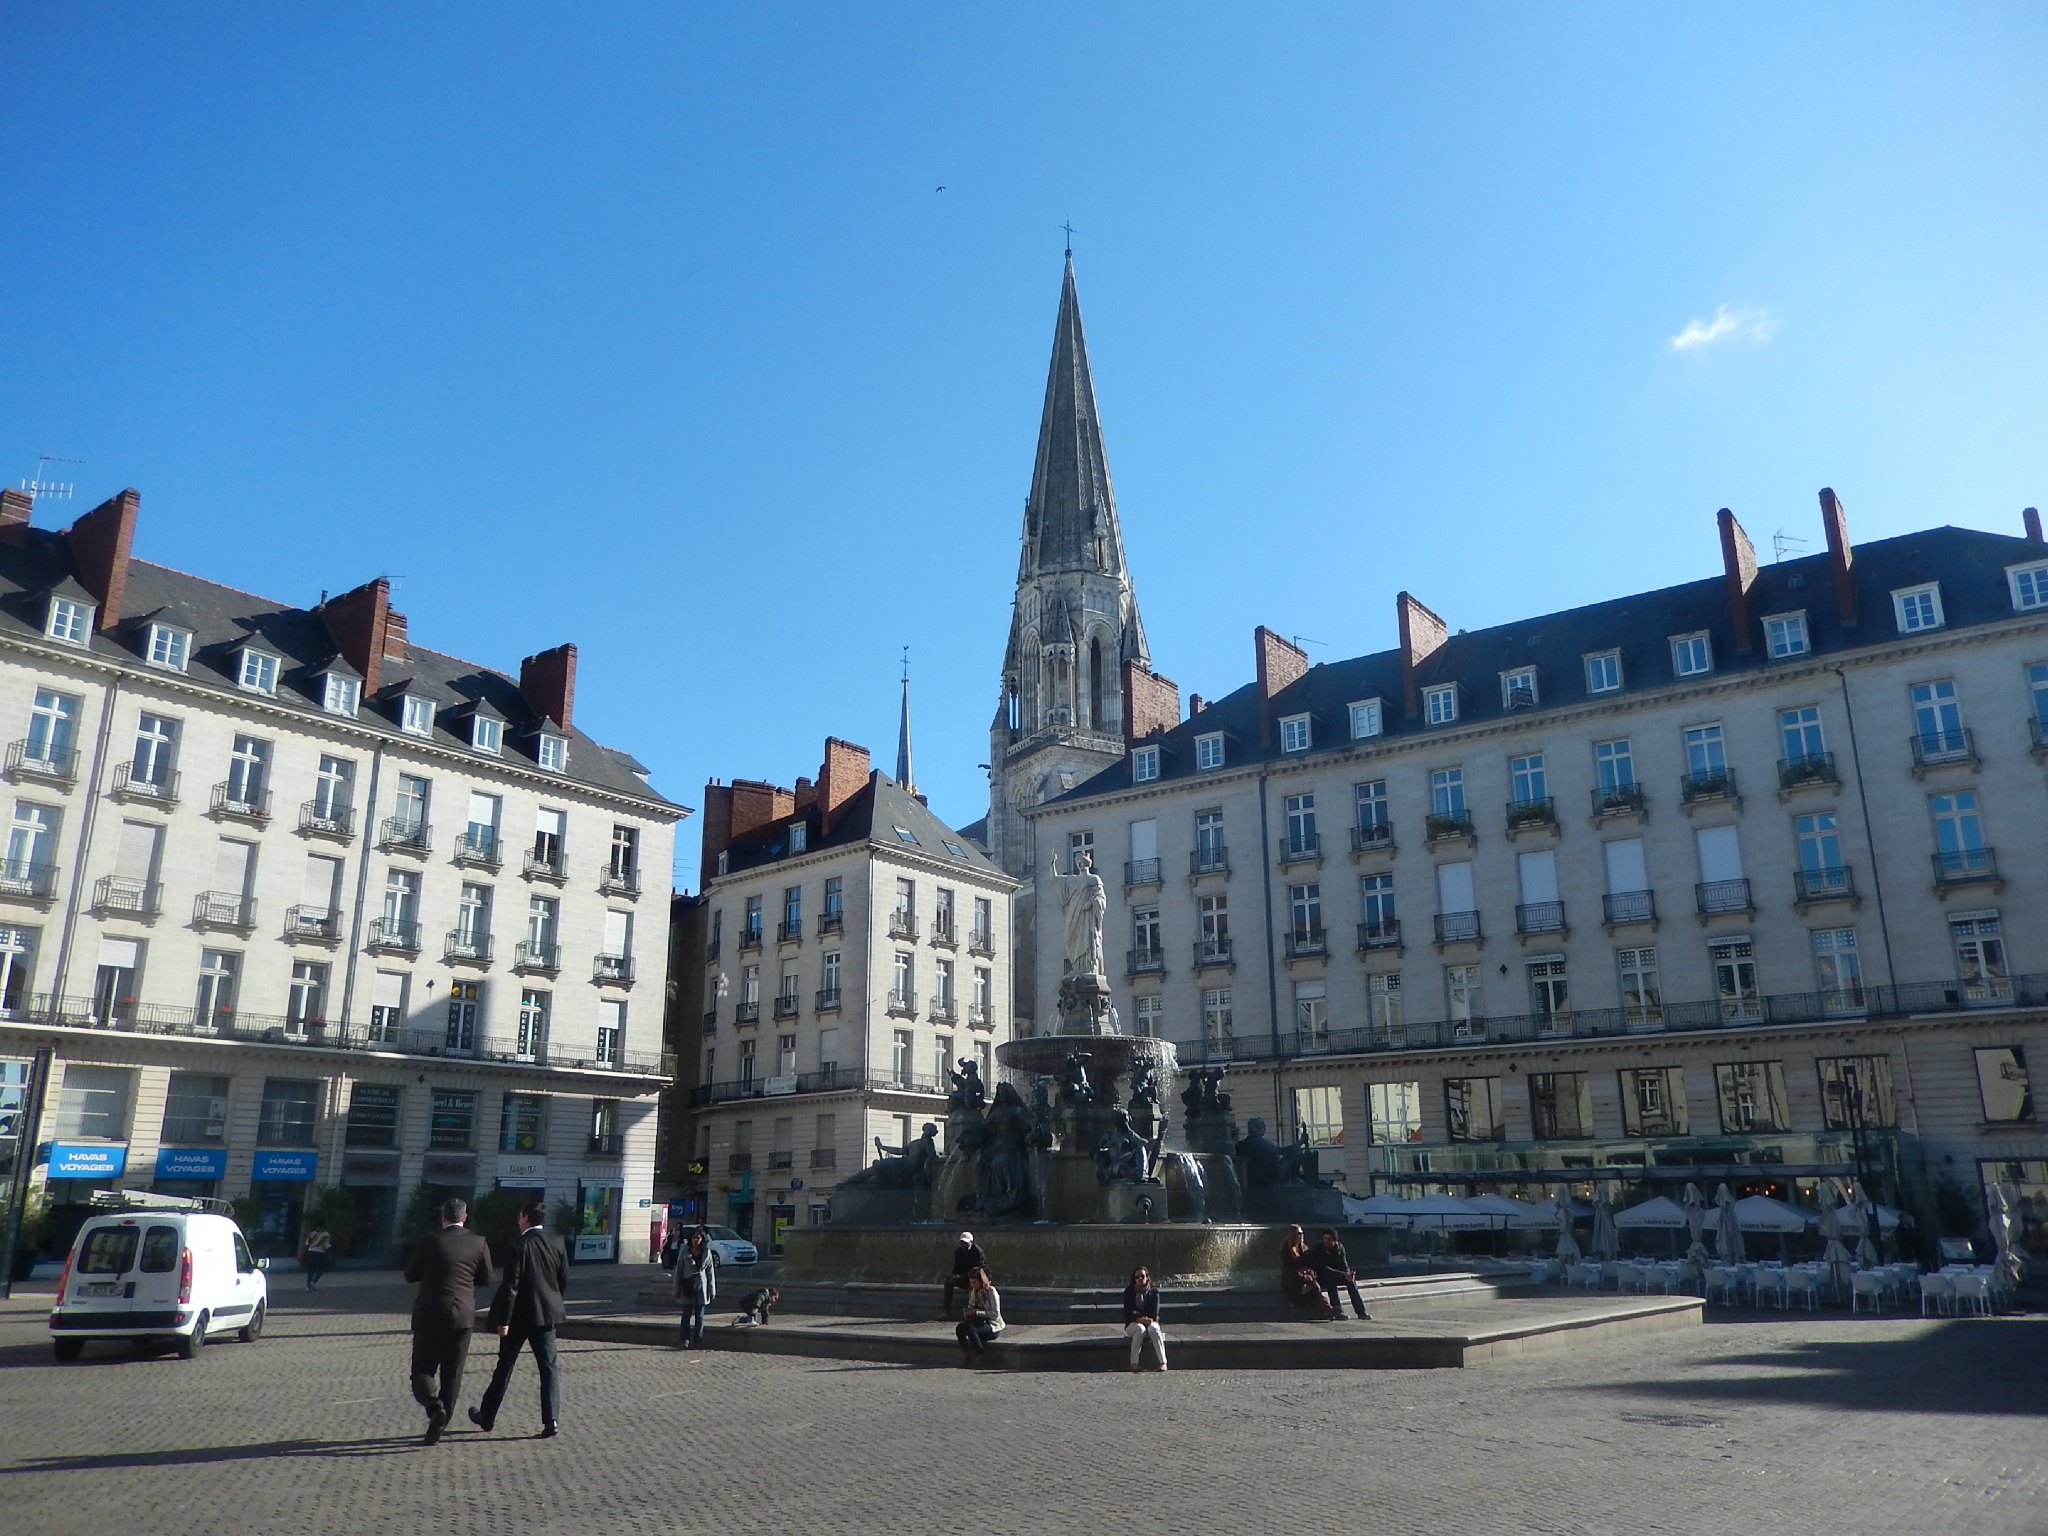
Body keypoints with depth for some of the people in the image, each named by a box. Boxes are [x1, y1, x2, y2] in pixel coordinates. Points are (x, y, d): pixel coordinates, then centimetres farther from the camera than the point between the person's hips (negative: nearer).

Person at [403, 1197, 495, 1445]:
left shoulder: (429, 1241, -7)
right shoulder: (478, 1243, -2)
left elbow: (410, 1274, 1)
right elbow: (485, 1279, 6)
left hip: (429, 1315, -2)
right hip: (462, 1315, 2)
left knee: (422, 1370, 8)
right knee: (452, 1376, 13)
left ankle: (434, 1406, -18)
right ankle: (440, 1425, 14)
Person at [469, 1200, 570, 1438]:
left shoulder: (519, 1245, -14)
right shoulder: (556, 1243, 1)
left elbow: (511, 1285, -16)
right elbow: (564, 1282, 6)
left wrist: (503, 1320, -13)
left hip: (520, 1315, -3)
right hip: (547, 1314, 4)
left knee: (504, 1367, 12)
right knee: (548, 1368, 4)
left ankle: (487, 1417, 26)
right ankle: (551, 1420, -6)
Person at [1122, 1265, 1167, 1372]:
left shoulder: (1154, 1291, 4)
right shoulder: (1129, 1291, 2)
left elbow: (1155, 1312, -3)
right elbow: (1127, 1312, -5)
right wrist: (1139, 1319, -19)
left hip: (1150, 1322, 1)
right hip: (1133, 1323, -1)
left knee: (1153, 1329, -34)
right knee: (1140, 1329, -35)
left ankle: (1163, 1362, -38)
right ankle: (1134, 1363, -35)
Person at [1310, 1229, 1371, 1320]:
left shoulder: (1339, 1247, -2)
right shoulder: (1317, 1249, -18)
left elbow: (1344, 1264, -3)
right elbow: (1323, 1268, -26)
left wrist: (1348, 1273, -28)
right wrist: (1343, 1274, -34)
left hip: (1335, 1276, 5)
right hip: (1321, 1278, -5)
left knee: (1350, 1279, -21)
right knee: (1330, 1278, -36)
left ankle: (1361, 1312, -25)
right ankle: (1337, 1310, -40)